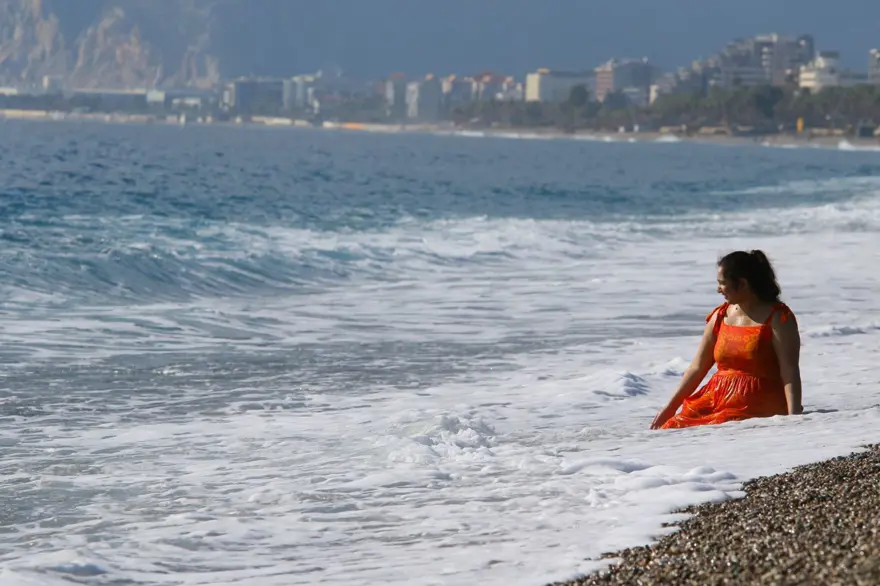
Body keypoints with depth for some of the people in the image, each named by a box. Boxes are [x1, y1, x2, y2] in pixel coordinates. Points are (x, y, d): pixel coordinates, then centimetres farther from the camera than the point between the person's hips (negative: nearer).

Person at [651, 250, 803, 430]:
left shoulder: (777, 318, -6)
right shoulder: (720, 316, 12)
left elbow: (790, 372, -13)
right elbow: (697, 367, 16)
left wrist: (793, 417, -25)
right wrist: (670, 407, 14)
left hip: (760, 408, -6)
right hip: (718, 403, 6)